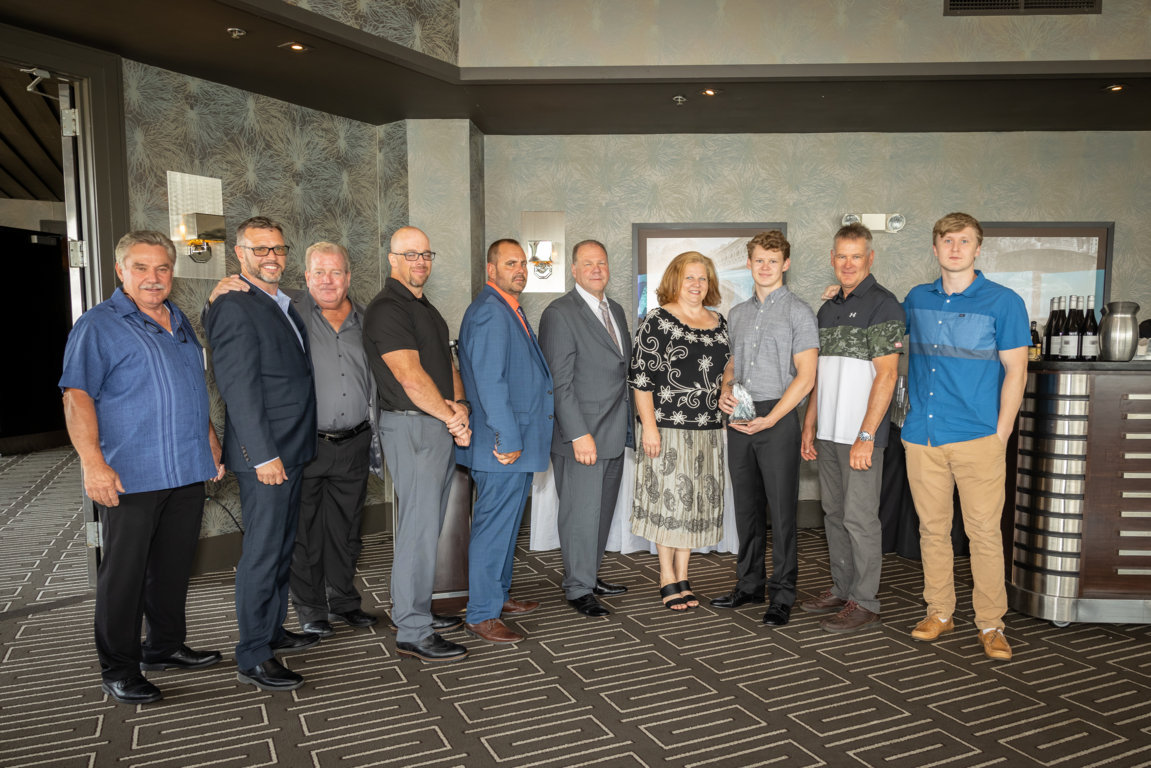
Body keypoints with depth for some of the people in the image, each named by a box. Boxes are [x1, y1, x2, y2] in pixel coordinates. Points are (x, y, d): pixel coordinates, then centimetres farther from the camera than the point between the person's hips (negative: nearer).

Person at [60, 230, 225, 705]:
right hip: (130, 477, -6)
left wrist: (212, 446, 21)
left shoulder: (180, 324, 16)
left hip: (187, 471, 7)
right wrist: (93, 464, -21)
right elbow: (77, 397, -13)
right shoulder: (99, 325, -5)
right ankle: (118, 671, 15)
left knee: (173, 567, 15)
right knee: (124, 574, 3)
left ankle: (164, 647, 30)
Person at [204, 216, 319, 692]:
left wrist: (292, 451, 15)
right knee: (262, 553, -3)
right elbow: (239, 389, -18)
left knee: (282, 547, 18)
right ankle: (253, 659, 7)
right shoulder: (233, 308, -13)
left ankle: (274, 631, 32)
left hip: (292, 449, 9)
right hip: (264, 453, -9)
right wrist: (264, 455, -21)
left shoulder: (283, 304, 16)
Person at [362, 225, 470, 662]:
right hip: (413, 429, -9)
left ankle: (414, 611, 28)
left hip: (441, 427, 9)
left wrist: (460, 406, -3)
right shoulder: (387, 310, -12)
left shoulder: (425, 308, 18)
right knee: (419, 529, -6)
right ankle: (413, 633, 3)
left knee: (428, 527, 15)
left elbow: (446, 363, 16)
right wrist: (453, 417, -11)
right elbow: (412, 379, -20)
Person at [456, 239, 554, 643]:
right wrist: (507, 439, -22)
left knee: (507, 523, 19)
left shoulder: (511, 310, 17)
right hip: (503, 444, -10)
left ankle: (499, 595, 33)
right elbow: (489, 381, -22)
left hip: (519, 442, 10)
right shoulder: (488, 311, -16)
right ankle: (482, 615, 9)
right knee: (493, 526, -2)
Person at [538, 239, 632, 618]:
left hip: (615, 433, 8)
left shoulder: (616, 310, 15)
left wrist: (628, 423, 13)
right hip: (581, 435, -8)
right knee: (581, 512, 1)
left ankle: (590, 575, 30)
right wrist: (579, 434, -20)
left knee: (603, 510, 16)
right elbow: (559, 382, -16)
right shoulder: (559, 314, -11)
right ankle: (578, 588, 15)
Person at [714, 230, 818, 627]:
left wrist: (769, 419, -15)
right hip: (739, 419, 6)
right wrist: (725, 391, 0)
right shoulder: (738, 313, 16)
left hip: (777, 419, -5)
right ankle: (749, 585, 24)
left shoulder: (798, 311, -2)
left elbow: (805, 376, -8)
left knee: (781, 509, -1)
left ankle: (782, 595, 9)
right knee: (746, 506, 12)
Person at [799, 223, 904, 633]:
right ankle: (841, 589, 27)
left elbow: (886, 375, -15)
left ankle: (864, 601, 12)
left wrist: (866, 436, -19)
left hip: (860, 434, -7)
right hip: (827, 433, 7)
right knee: (834, 513, 14)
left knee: (860, 518, 0)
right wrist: (809, 426, 14)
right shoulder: (828, 309, 15)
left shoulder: (883, 304, -8)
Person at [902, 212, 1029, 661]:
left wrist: (1000, 435, -8)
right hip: (922, 436, 4)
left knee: (985, 532, 1)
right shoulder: (917, 300, 10)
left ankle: (990, 624, 15)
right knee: (932, 528, 10)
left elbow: (1015, 371, -2)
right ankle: (939, 612, 24)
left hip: (977, 438, -3)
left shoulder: (1004, 302, -1)